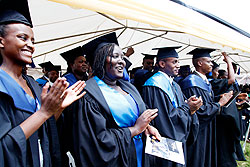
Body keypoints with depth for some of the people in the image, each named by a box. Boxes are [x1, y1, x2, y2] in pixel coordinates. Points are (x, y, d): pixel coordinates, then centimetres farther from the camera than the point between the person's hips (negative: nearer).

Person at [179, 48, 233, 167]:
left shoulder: (206, 82, 14)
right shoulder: (192, 82, -18)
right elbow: (199, 110, -25)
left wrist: (220, 98, 3)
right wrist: (219, 103, -14)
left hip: (208, 132, 10)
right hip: (198, 133, -10)